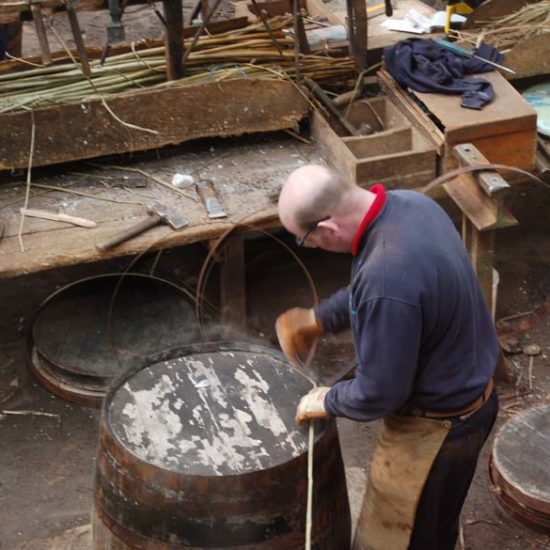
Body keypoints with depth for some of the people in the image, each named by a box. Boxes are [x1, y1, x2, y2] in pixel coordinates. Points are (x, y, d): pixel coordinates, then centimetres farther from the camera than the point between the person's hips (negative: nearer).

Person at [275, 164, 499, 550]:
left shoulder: (387, 279, -39)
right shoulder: (410, 203, -10)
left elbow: (379, 393, -27)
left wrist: (328, 402, -8)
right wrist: (321, 319, 11)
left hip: (435, 425, -8)